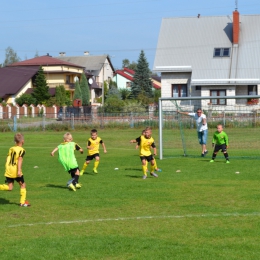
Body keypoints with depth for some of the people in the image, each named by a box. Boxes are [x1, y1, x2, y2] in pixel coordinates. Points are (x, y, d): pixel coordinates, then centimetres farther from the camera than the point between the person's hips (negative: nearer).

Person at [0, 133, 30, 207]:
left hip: (8, 171, 5)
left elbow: (7, 159, 15)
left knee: (9, 187, 9)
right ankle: (22, 202, 11)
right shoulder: (22, 150, -6)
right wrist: (19, 170, -24)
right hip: (15, 171, -5)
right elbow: (20, 160, -18)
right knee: (23, 185, 12)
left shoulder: (11, 149, 13)